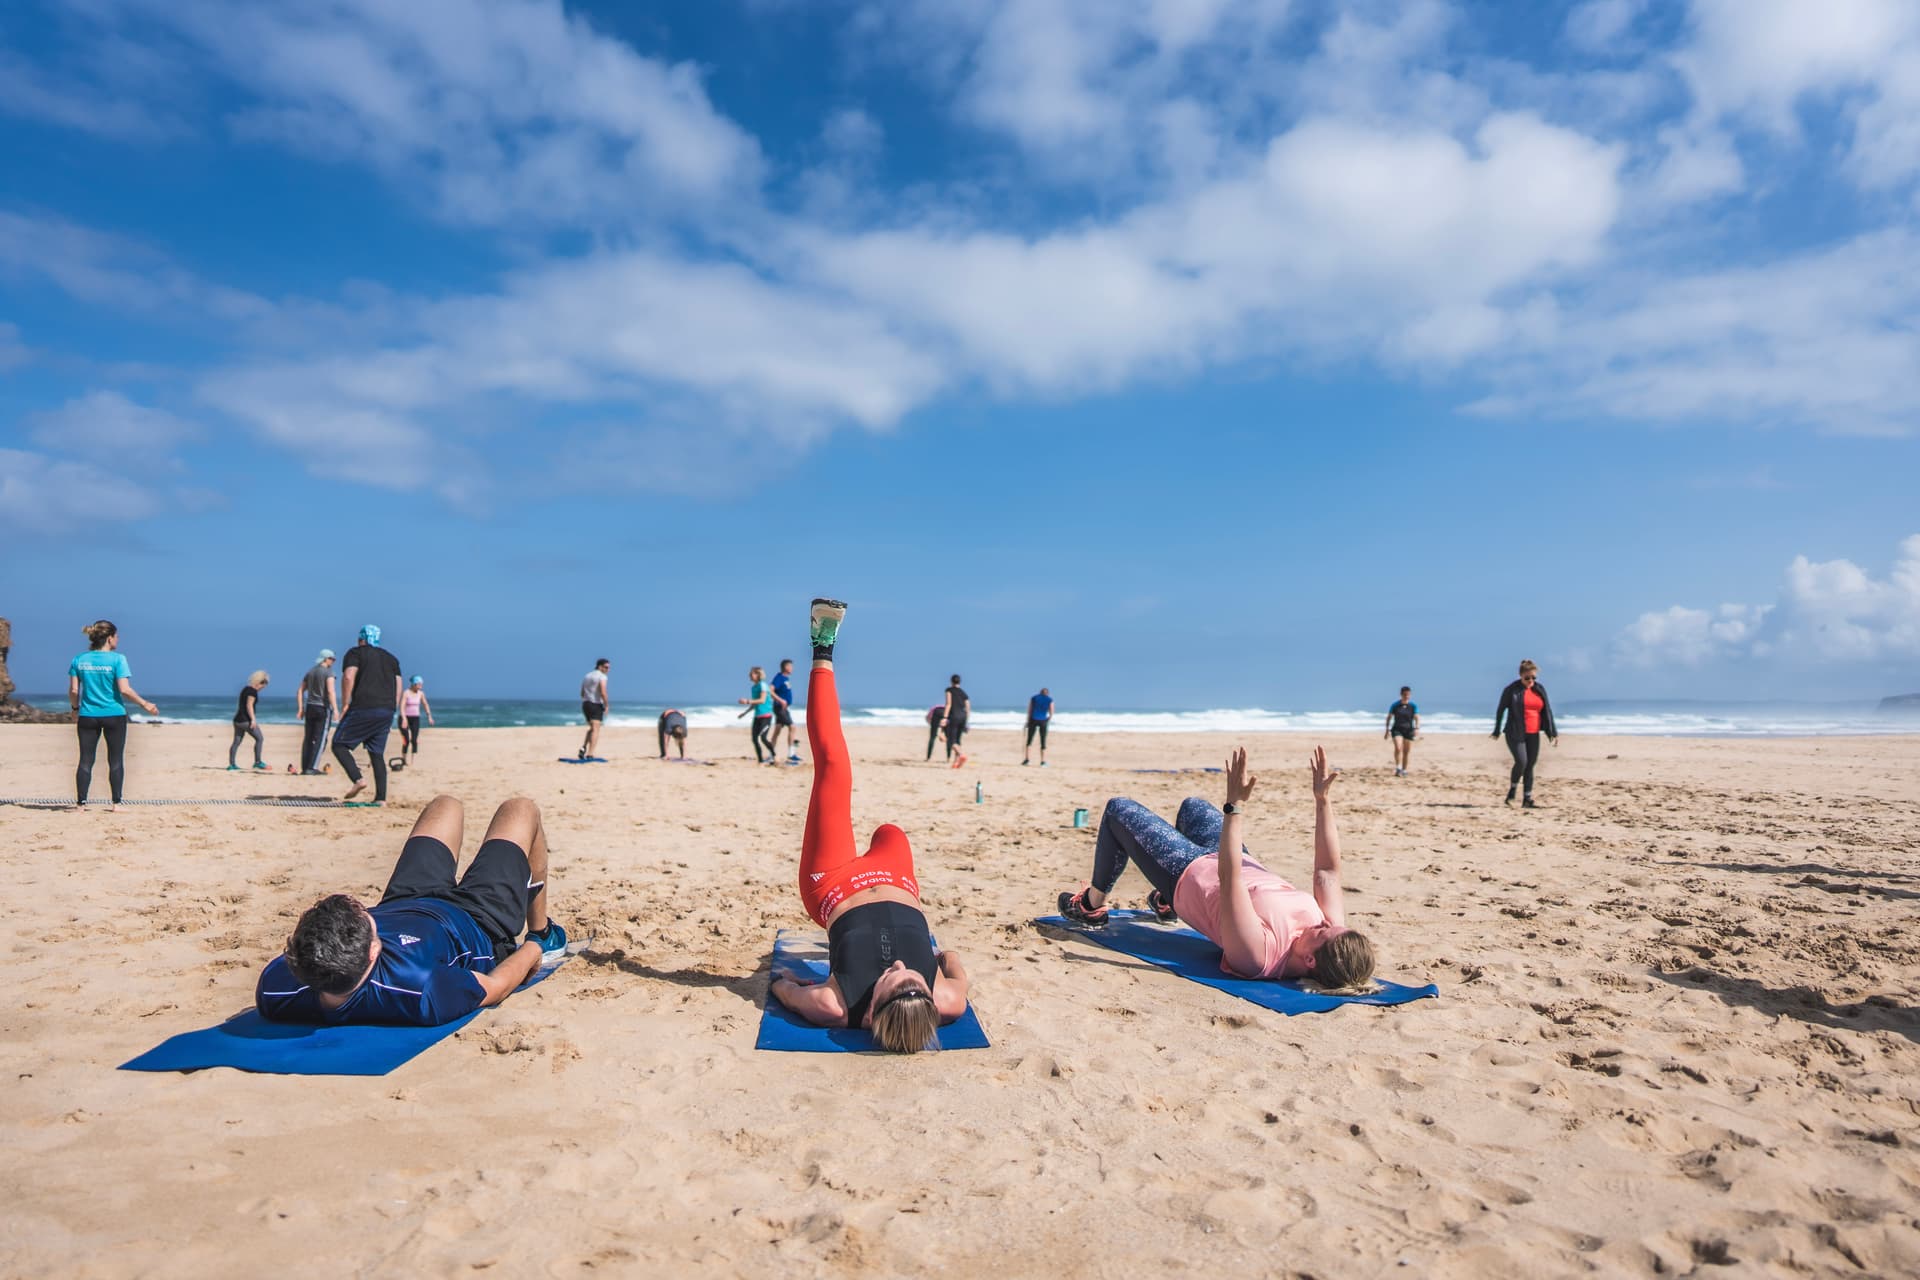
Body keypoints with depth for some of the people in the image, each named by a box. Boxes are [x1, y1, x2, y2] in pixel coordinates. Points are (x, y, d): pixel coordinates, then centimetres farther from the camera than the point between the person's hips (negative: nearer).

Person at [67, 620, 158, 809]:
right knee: (116, 761, 5)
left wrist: (75, 709, 18)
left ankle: (81, 803, 7)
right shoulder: (117, 659, -10)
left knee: (85, 761, 8)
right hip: (114, 715, -3)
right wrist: (144, 704, -4)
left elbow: (73, 690, 3)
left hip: (87, 716, 3)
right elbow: (124, 689, -14)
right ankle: (116, 803, 6)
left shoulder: (79, 660, 3)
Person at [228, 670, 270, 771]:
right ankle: (257, 762, -1)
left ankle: (231, 764, 9)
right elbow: (249, 705, -19)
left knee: (236, 742, 9)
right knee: (259, 738, -1)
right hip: (246, 720, -9)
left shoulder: (246, 689, 18)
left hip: (238, 719, 9)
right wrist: (253, 719, -21)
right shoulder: (252, 691, -11)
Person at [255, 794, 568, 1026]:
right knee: (521, 810, 15)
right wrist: (534, 947, -7)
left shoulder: (273, 990, -38)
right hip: (477, 925, -4)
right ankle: (542, 932, 39)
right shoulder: (419, 991, -48)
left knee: (445, 805, 24)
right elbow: (493, 988, -27)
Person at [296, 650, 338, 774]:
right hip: (323, 708, -7)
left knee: (308, 738, 9)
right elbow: (330, 691, -19)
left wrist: (301, 709, 17)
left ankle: (304, 767, 11)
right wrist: (335, 709, -21)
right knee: (320, 739, -4)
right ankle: (312, 767, -10)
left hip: (309, 708, 7)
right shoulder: (328, 672, -7)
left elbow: (301, 691, 14)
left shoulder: (310, 672, 14)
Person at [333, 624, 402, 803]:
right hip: (387, 711, 6)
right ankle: (381, 798, 1)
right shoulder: (391, 658, 22)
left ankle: (358, 779, -18)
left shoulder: (356, 653, 6)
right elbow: (398, 686, 16)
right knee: (377, 754, 9)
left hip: (363, 708, -6)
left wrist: (345, 705, -7)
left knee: (339, 744, 4)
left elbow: (348, 677, -10)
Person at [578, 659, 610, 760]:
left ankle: (583, 748, 8)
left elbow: (582, 694, 18)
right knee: (595, 730, -8)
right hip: (596, 705, -8)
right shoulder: (602, 677, -9)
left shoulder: (586, 676, 16)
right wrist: (606, 705, -10)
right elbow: (603, 693, -20)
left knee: (592, 728, 23)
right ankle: (590, 754, -16)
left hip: (585, 704, 8)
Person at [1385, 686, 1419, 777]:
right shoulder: (1395, 705, -3)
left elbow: (1417, 718, -11)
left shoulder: (1413, 706, -3)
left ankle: (1404, 770, 20)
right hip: (1397, 729, -1)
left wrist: (1417, 728, -28)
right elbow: (1389, 717, 5)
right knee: (1398, 748, -20)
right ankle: (1398, 769, -15)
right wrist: (1387, 730, 4)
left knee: (1407, 751, 6)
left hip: (1408, 730, 1)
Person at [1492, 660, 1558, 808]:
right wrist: (1497, 730, 7)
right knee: (1521, 762, -17)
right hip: (1515, 734, -5)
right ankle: (1512, 791, 6)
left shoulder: (1540, 689, 7)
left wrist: (1553, 732, 6)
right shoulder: (1512, 690, -6)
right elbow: (1500, 709, 3)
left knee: (1530, 765, 4)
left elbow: (1547, 711, 10)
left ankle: (1527, 800, 10)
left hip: (1533, 734, 5)